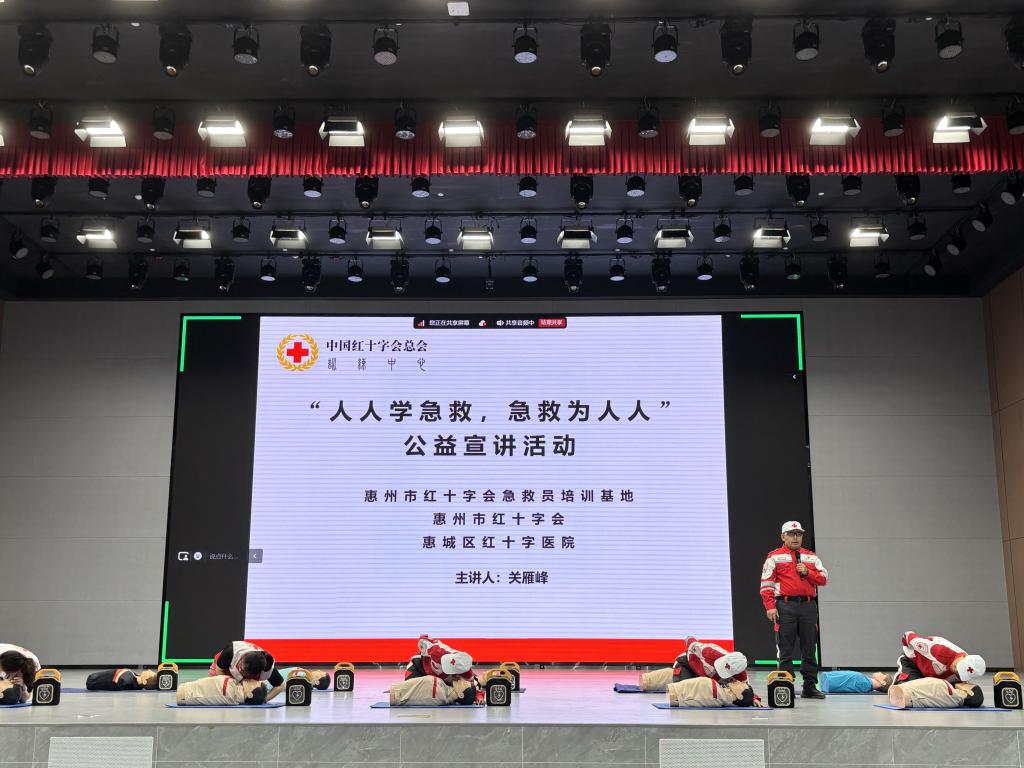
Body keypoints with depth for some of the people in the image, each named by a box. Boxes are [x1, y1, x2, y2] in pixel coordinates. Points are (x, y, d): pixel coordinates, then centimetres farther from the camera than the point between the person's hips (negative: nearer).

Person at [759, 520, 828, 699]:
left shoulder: (811, 557, 16)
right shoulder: (775, 557, 4)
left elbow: (823, 578, 11)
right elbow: (766, 583, -2)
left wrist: (807, 572, -6)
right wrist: (770, 607, -11)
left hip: (808, 605, 4)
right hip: (785, 606, -4)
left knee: (810, 649, 7)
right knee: (786, 650, -2)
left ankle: (810, 687, 15)